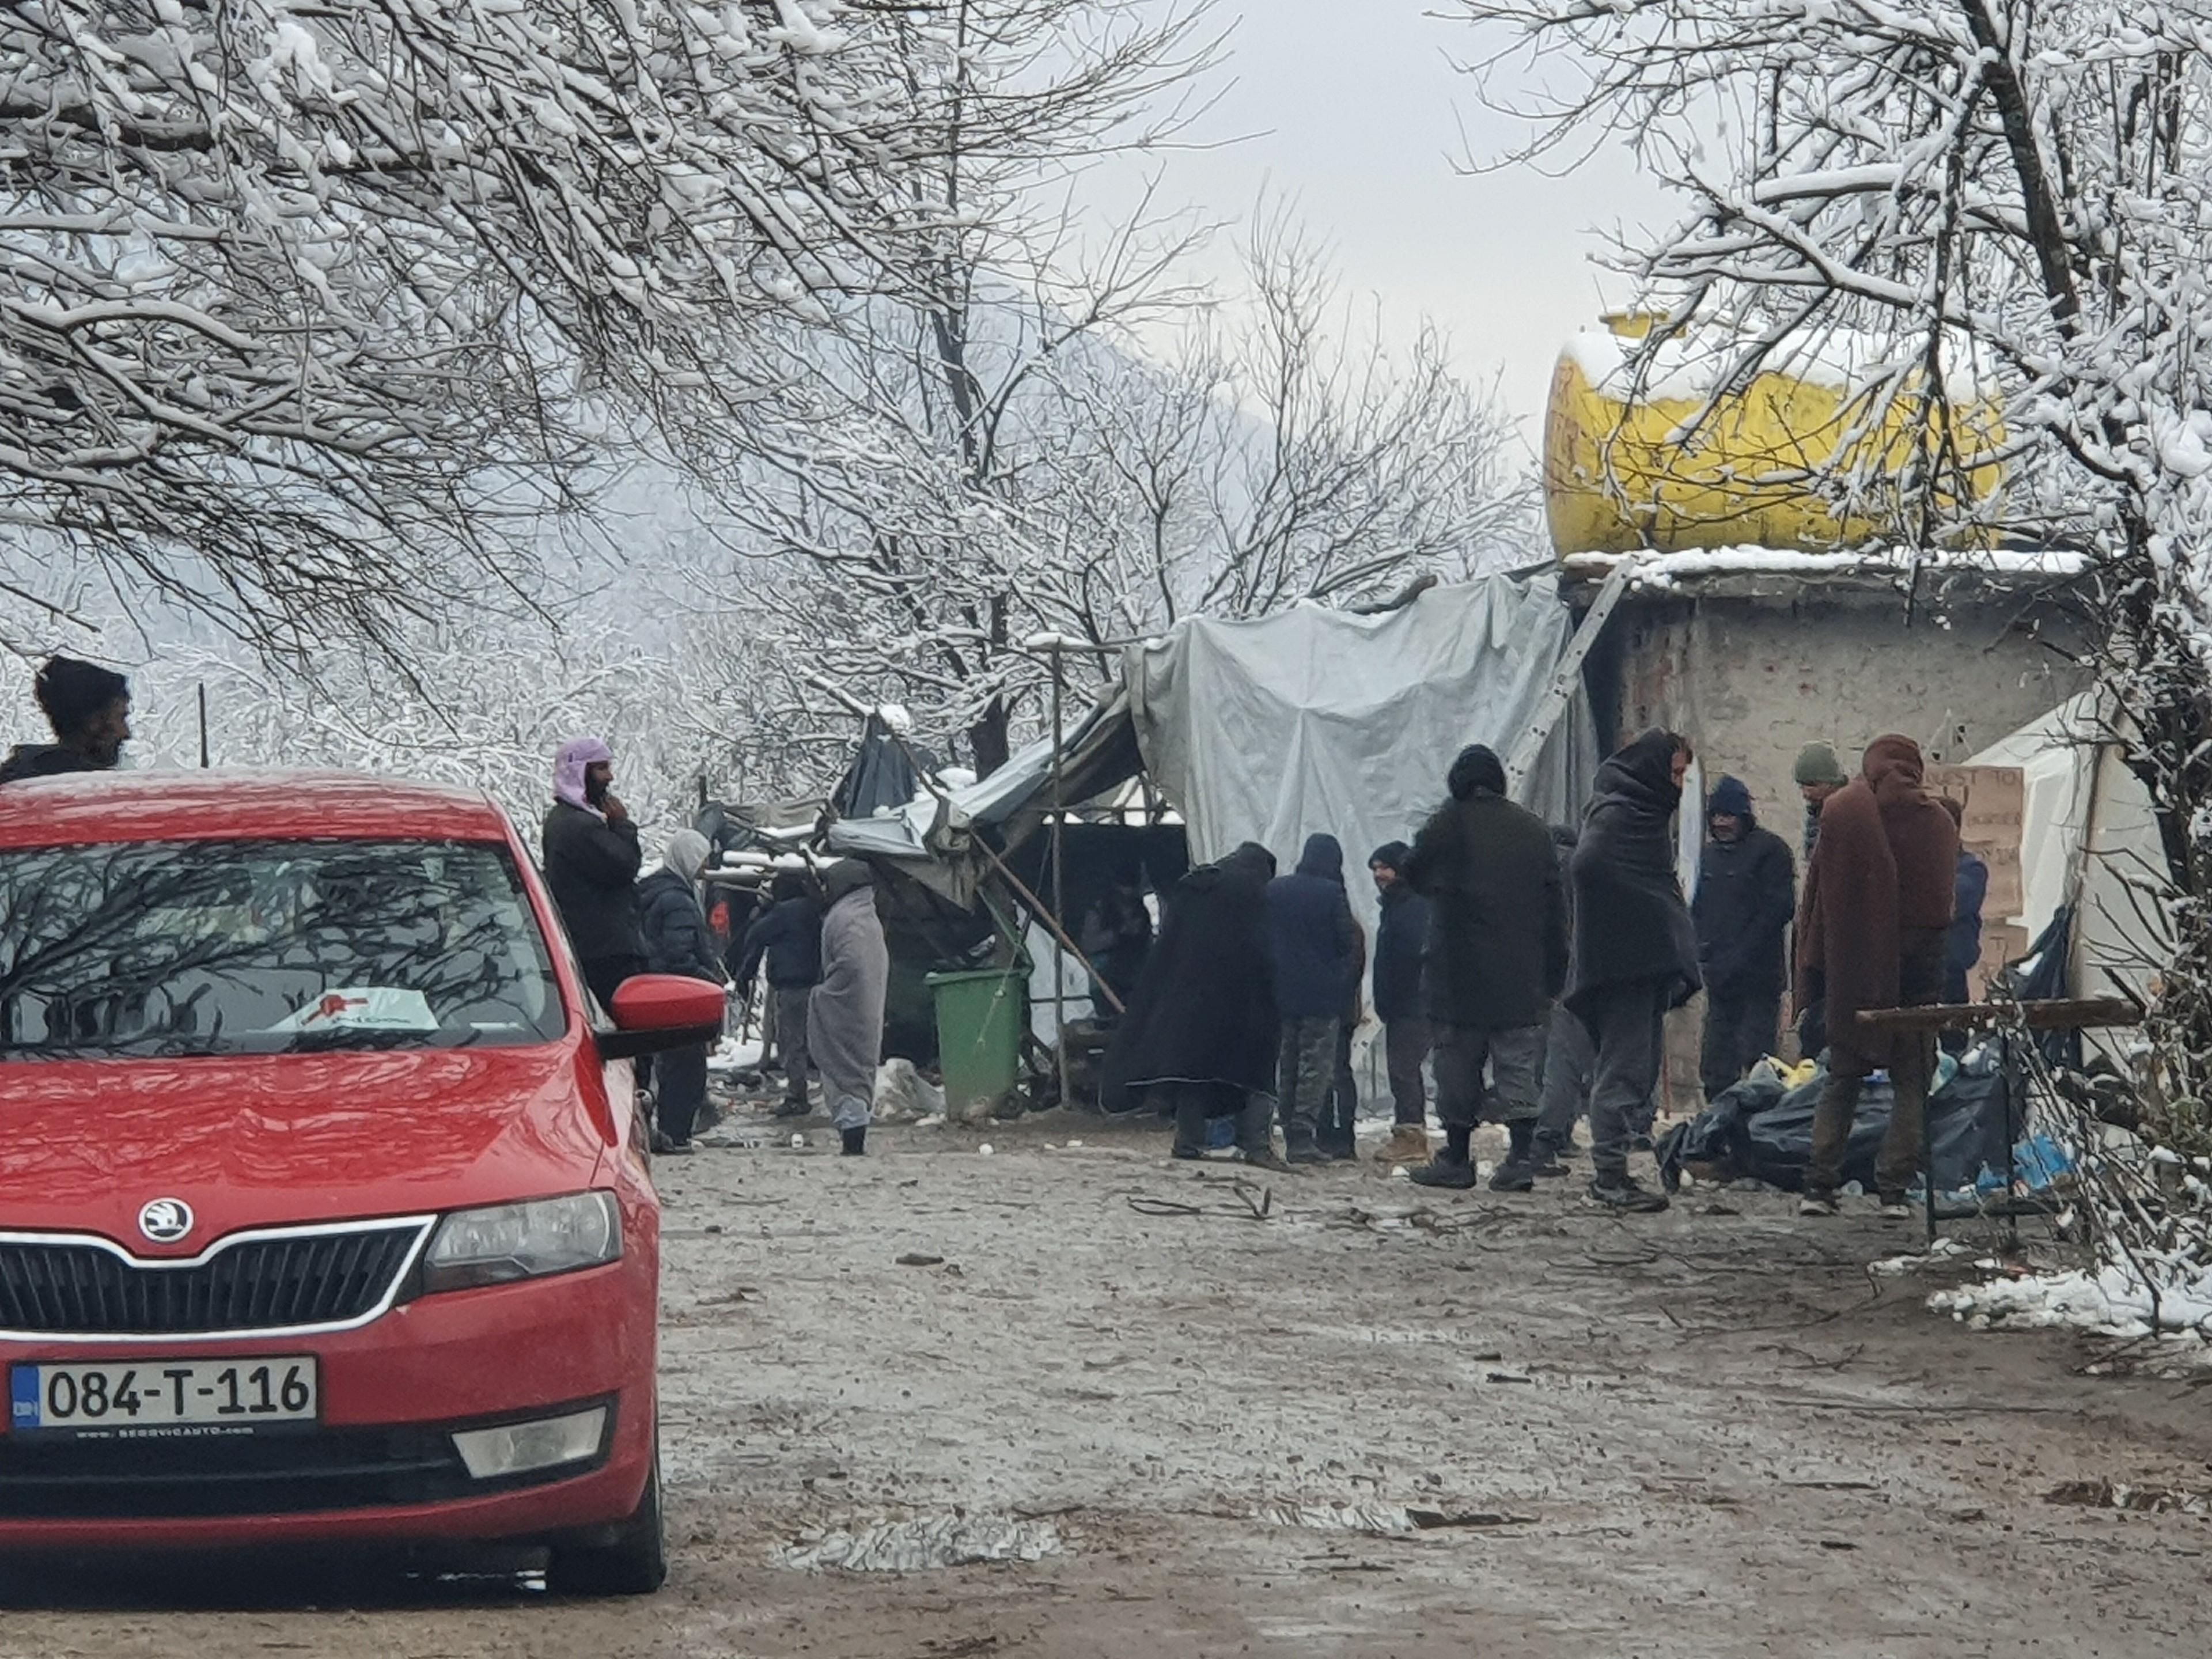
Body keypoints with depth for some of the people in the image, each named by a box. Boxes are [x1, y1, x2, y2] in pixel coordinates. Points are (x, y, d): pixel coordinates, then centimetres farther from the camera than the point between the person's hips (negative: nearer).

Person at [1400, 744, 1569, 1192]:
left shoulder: (1448, 825, -7)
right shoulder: (1534, 829, 6)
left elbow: (1415, 875, 7)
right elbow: (1556, 907, 7)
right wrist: (1554, 977, 11)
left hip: (1460, 977, -3)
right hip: (1522, 981, 3)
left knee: (1458, 1069, 5)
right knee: (1519, 1067, 3)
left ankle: (1457, 1159, 8)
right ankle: (1521, 1156, -7)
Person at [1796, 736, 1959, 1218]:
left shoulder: (1840, 810, -2)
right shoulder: (1939, 822, 1)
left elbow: (1821, 890, -1)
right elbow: (1947, 900, 2)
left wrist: (1813, 963, 4)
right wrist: (1931, 956, 9)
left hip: (1852, 967, 0)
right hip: (1916, 970, 0)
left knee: (1843, 1077, 9)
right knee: (1911, 1082, 5)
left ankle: (1819, 1185, 3)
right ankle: (1895, 1189, -4)